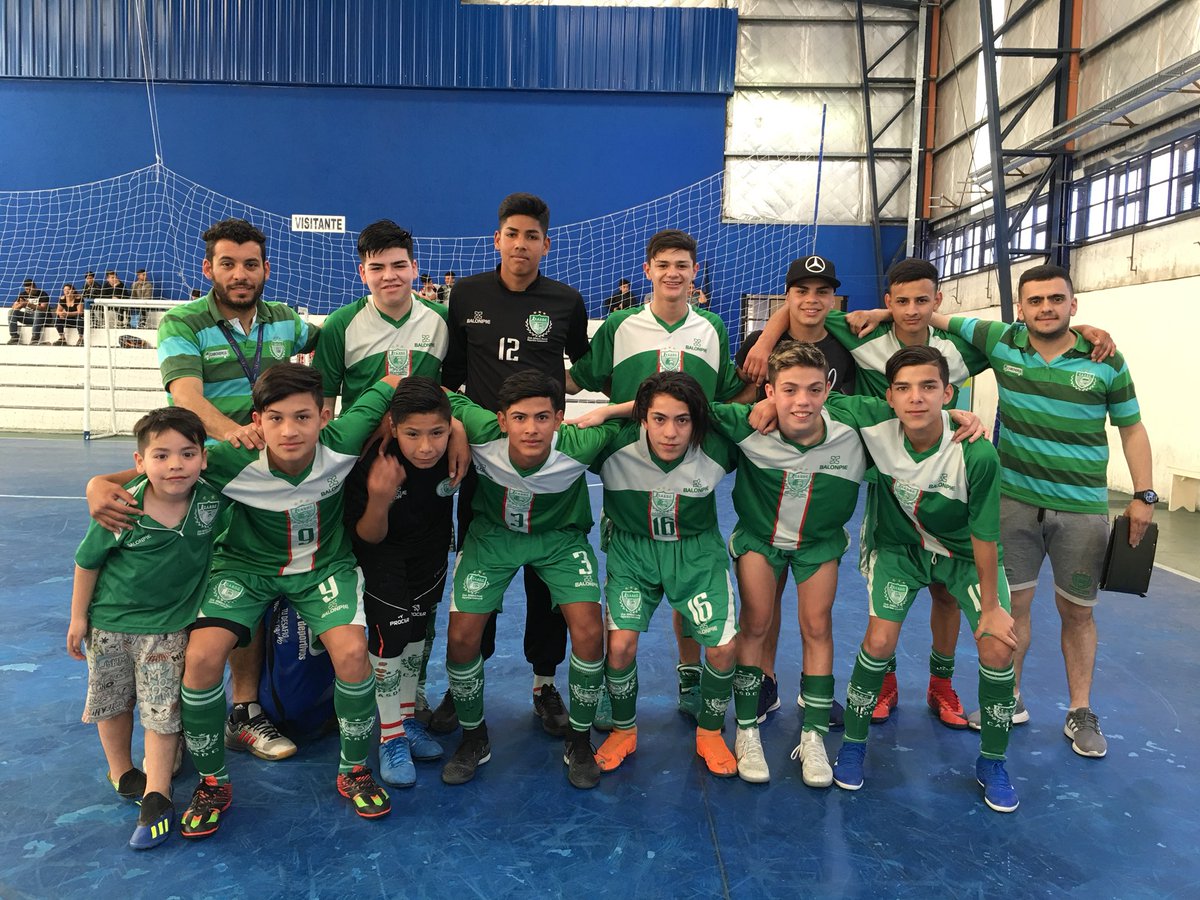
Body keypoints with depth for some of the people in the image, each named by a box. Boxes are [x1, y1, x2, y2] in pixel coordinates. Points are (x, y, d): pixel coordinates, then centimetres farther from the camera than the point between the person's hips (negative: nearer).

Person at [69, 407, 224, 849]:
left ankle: (156, 799, 9)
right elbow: (88, 561, -7)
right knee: (111, 702, 18)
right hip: (110, 620, 1)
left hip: (169, 625, 0)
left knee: (162, 710, -2)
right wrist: (79, 617, -1)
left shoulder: (211, 498, -18)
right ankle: (122, 773, 41)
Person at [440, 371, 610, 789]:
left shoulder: (578, 446, -33)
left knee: (589, 632, -17)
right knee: (461, 636, -7)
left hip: (560, 536, -1)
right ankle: (473, 738, 20)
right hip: (492, 534, 1)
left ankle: (579, 741, 9)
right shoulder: (483, 435, -32)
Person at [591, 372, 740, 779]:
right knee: (620, 644, -14)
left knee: (723, 647, -9)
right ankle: (623, 731, 15)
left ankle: (709, 734, 19)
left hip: (696, 550, 1)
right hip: (632, 548, 0)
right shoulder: (615, 446, -24)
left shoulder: (716, 449, -22)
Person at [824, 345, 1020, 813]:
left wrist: (991, 607, -13)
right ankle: (853, 744, 11)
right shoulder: (874, 423, -30)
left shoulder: (977, 454, -33)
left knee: (998, 649, -10)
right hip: (900, 545, 1)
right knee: (880, 640, -13)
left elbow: (984, 536, -22)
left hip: (965, 553, 0)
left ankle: (992, 762, 15)